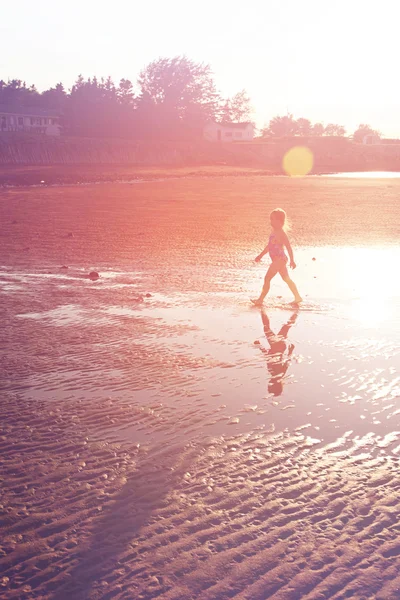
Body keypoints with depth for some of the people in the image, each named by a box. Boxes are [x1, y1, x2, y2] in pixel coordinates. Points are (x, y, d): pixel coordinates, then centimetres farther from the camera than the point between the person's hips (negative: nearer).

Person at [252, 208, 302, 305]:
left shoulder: (281, 233, -15)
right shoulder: (274, 232, 12)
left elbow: (288, 247, -17)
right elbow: (269, 246, 22)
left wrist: (292, 260, -20)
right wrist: (260, 255, 24)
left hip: (280, 259, -10)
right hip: (277, 260, 10)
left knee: (267, 278, -7)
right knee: (287, 279, 14)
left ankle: (260, 300, -2)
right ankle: (298, 297, 20)